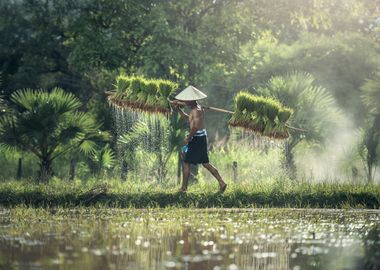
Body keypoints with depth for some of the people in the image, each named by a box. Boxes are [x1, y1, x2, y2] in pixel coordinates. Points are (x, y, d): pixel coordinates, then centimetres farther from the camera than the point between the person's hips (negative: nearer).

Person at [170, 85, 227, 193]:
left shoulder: (196, 110, -18)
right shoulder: (197, 108, 13)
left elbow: (195, 126, -27)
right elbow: (188, 119, 26)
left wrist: (188, 138, -18)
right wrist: (178, 109, 18)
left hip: (197, 138, -10)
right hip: (202, 136, 10)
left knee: (186, 162, 1)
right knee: (205, 163, 14)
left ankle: (184, 188, 6)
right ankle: (221, 182, 10)